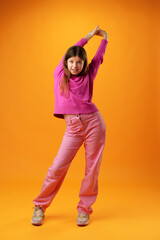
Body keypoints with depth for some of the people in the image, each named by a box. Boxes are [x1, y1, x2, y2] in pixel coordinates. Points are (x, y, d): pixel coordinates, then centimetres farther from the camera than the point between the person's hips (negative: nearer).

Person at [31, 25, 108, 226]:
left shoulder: (87, 76, 9)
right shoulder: (59, 74, 10)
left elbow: (99, 56, 22)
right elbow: (69, 52, 20)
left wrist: (104, 37, 37)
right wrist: (89, 36, 33)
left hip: (93, 122, 1)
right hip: (73, 128, 0)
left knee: (92, 169, 2)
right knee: (57, 168, -3)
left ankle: (84, 209, 18)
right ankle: (40, 206, 15)